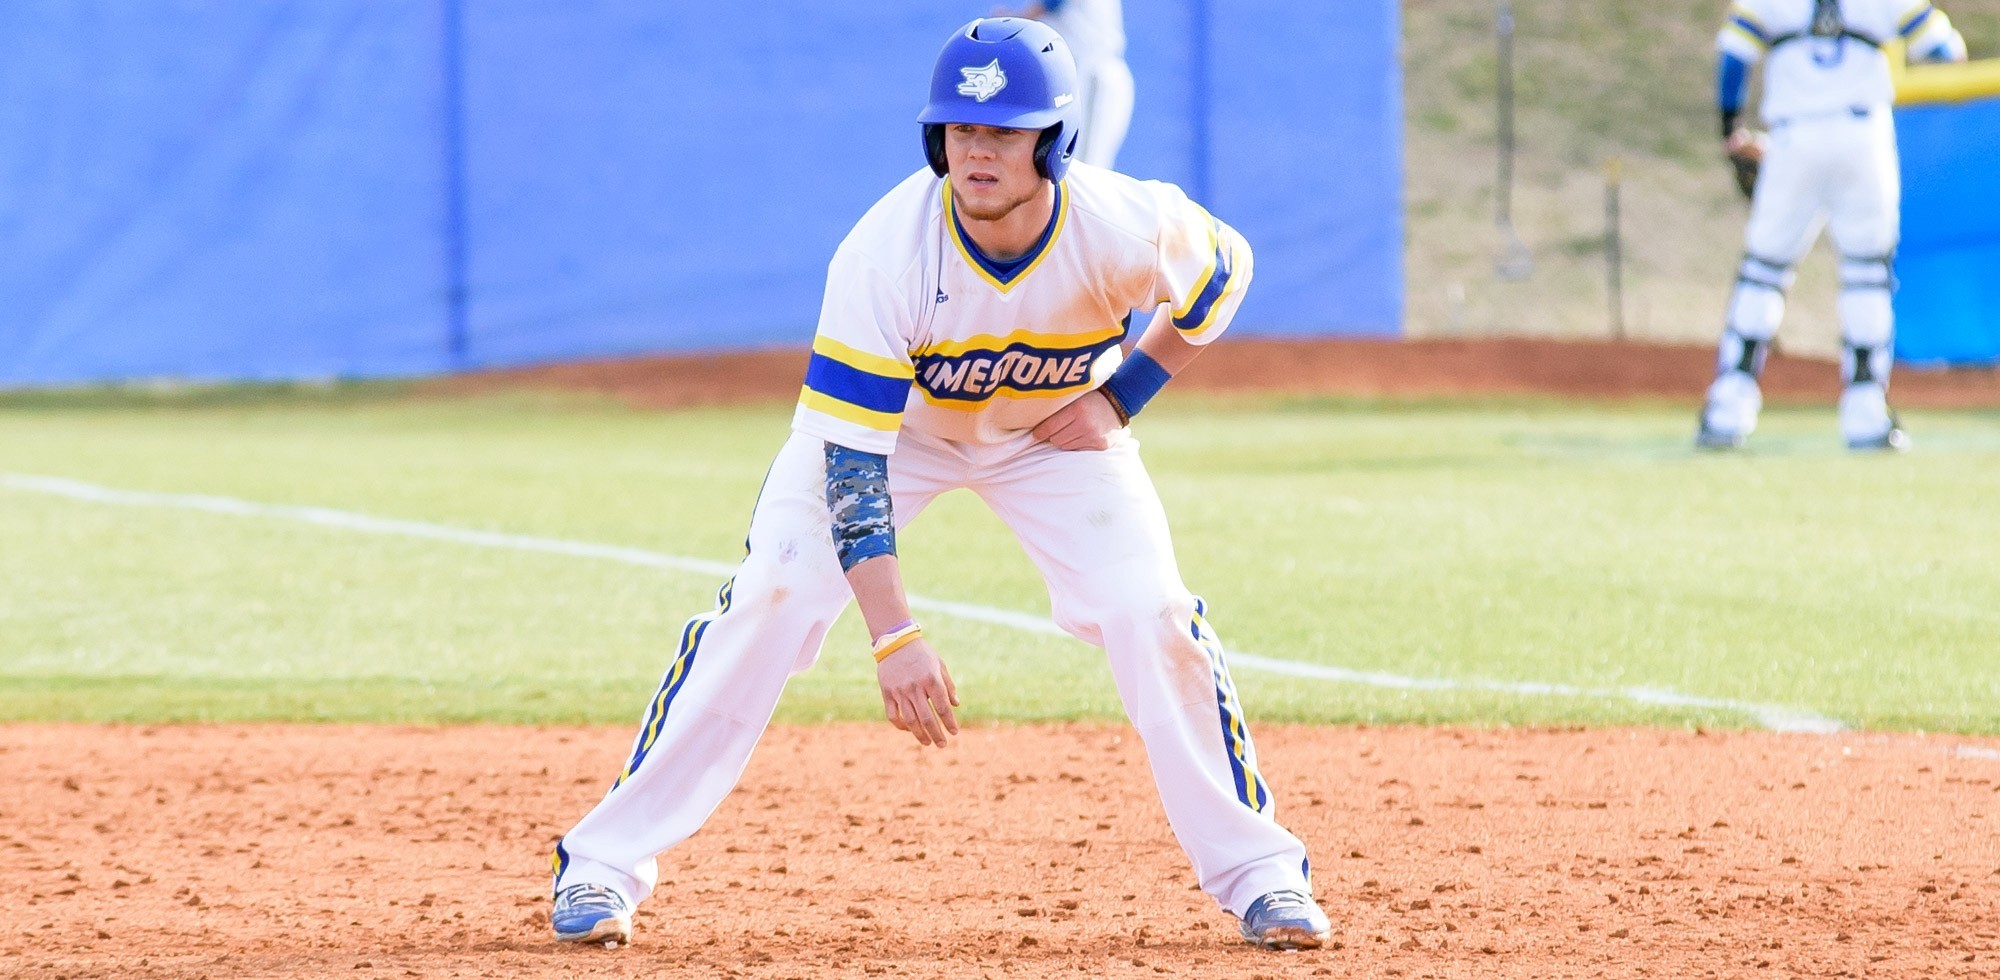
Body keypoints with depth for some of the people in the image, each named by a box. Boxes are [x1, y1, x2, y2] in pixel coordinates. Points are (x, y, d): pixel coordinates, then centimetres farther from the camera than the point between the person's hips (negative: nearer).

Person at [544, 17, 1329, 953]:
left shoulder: (1124, 229, -32)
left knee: (1152, 616, -14)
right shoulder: (884, 253, -37)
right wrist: (894, 635, -42)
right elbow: (848, 458, -36)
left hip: (1055, 429, 1)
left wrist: (1120, 396, -15)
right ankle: (605, 860, -9)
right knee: (768, 603, -17)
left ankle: (1257, 873, 2)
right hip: (887, 419, -1)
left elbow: (1224, 270, -6)